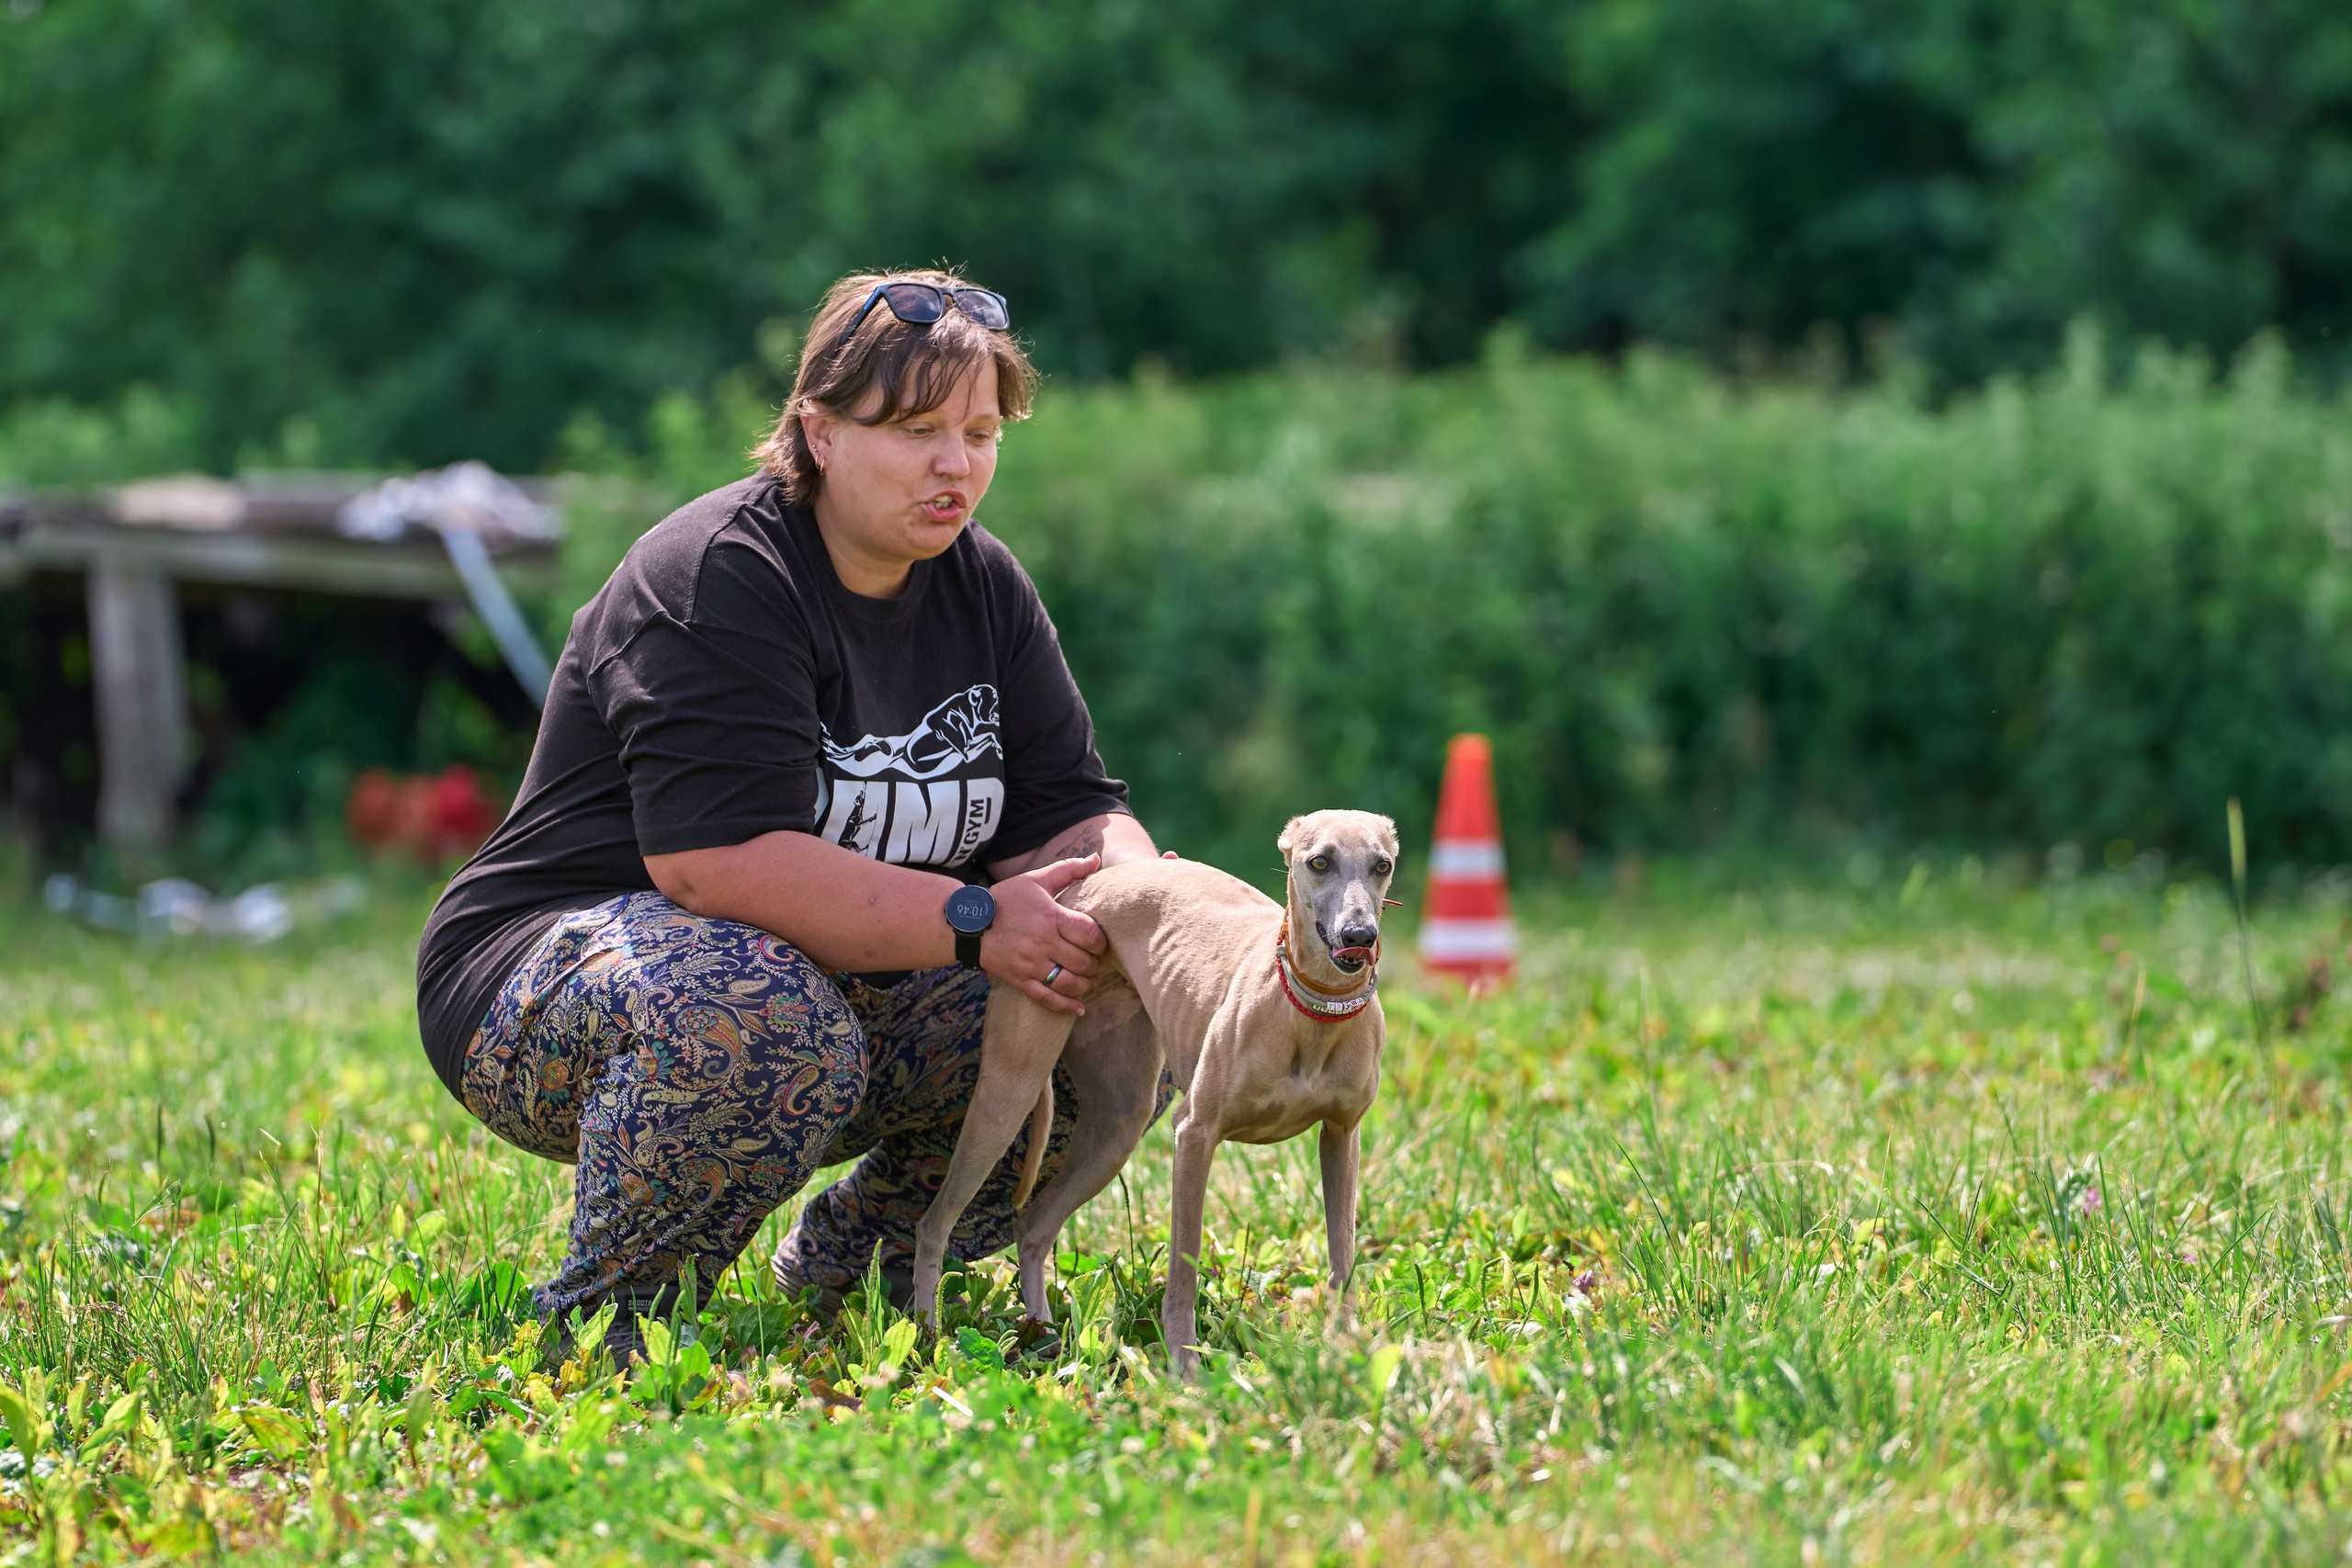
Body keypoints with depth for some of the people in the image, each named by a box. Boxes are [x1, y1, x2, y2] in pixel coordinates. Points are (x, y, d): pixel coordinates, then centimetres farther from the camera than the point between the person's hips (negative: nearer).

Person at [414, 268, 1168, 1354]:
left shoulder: (982, 586, 5)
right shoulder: (714, 582, -20)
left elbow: (1068, 812, 3)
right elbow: (719, 859, -32)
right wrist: (971, 922, -33)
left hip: (847, 982, 8)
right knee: (762, 1020, -41)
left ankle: (843, 1268, 9)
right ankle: (601, 1323, -17)